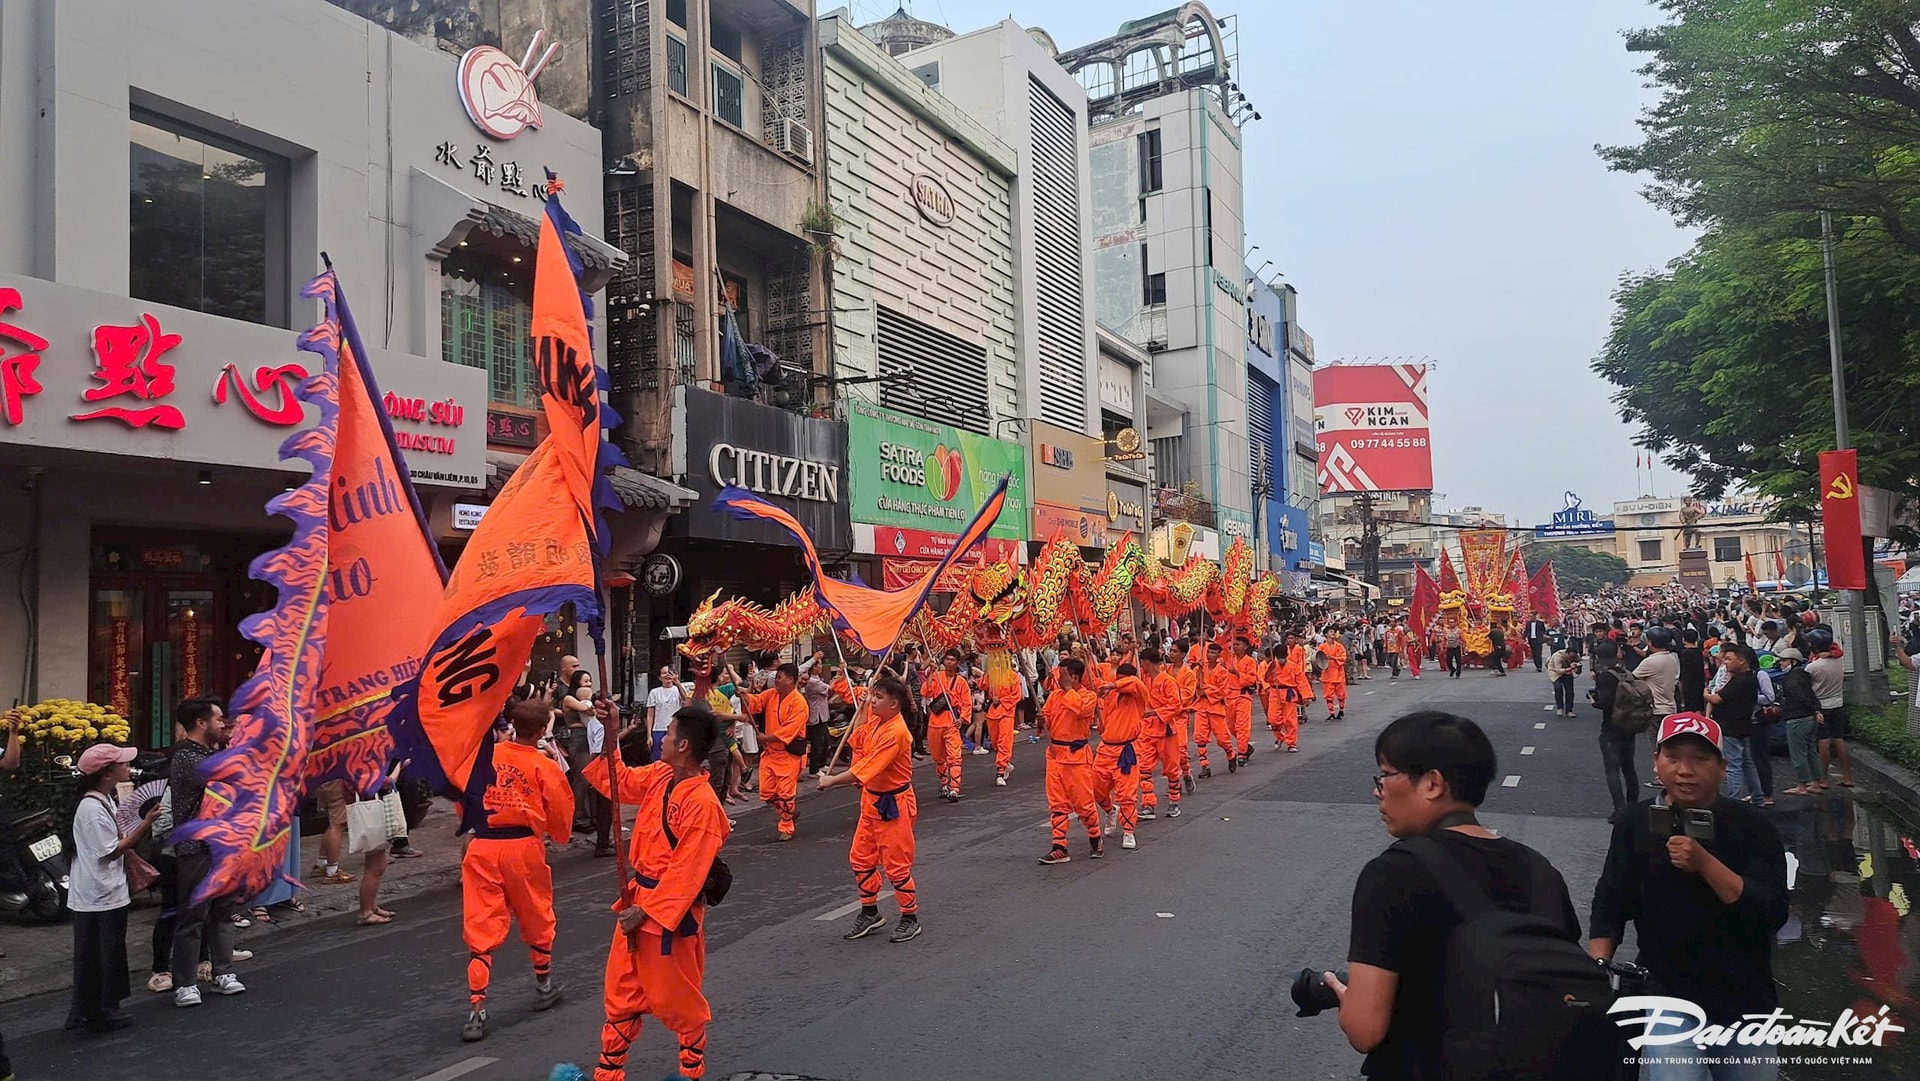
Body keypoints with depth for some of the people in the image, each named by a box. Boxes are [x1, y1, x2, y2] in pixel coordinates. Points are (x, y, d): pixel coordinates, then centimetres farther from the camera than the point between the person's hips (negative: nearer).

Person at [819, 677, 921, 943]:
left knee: (896, 864, -1)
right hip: (872, 800, 9)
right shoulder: (875, 722, 3)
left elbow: (867, 768, -30)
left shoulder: (895, 732, -26)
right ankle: (870, 914, 30)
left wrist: (832, 781, -24)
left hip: (893, 804, -9)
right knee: (861, 858, 15)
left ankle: (910, 919, 16)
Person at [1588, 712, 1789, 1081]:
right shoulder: (1636, 825, -5)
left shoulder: (1753, 825, -7)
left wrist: (1704, 863, -27)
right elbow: (1610, 906, 0)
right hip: (1668, 1001, -1)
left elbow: (1774, 913, -16)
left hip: (1746, 1004, 1)